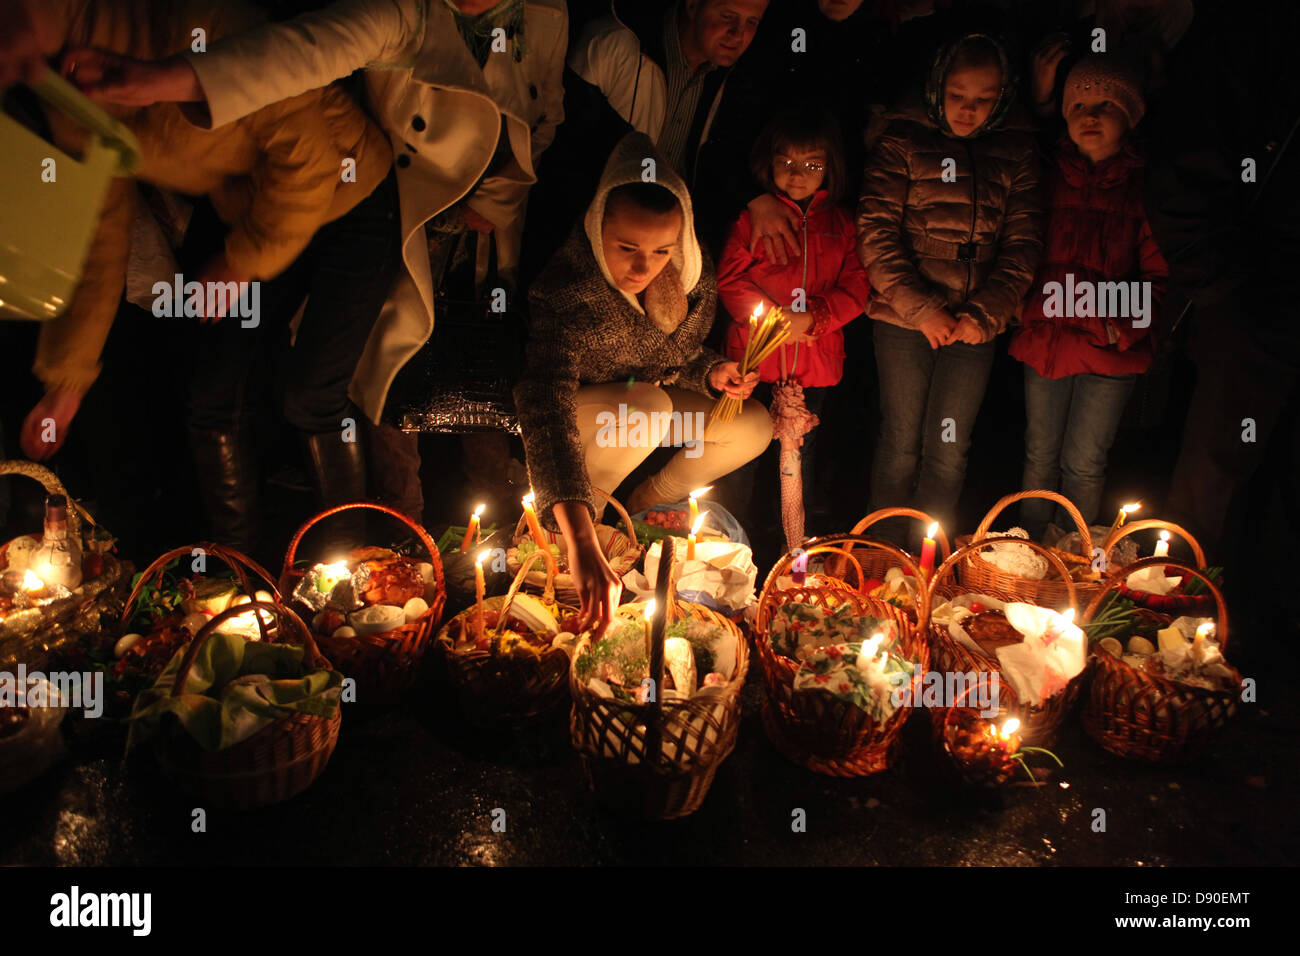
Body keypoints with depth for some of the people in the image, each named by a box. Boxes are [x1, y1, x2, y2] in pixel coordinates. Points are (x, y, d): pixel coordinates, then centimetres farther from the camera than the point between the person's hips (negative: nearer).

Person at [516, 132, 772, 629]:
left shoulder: (695, 278, -16)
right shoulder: (568, 286, -35)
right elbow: (547, 404, -47)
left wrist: (712, 373, -21)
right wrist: (581, 542, -57)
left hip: (648, 397, 6)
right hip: (581, 408, -5)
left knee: (753, 426, -9)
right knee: (647, 409, -36)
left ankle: (645, 507, 11)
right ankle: (590, 517, -8)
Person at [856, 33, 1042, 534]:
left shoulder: (1017, 151, 8)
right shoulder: (903, 140, 0)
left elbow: (1023, 246, 5)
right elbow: (875, 234, -7)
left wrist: (984, 315, -8)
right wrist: (921, 309, -12)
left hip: (976, 325, 2)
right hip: (903, 318, -2)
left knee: (948, 451, 7)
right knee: (901, 443, 4)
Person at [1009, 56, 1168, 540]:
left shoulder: (1148, 186, -1)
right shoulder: (1049, 178, 6)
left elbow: (1160, 276, 1)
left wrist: (1122, 326, -12)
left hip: (1112, 351, -2)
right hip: (1046, 338, 2)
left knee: (1083, 464, 2)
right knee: (1040, 457, 10)